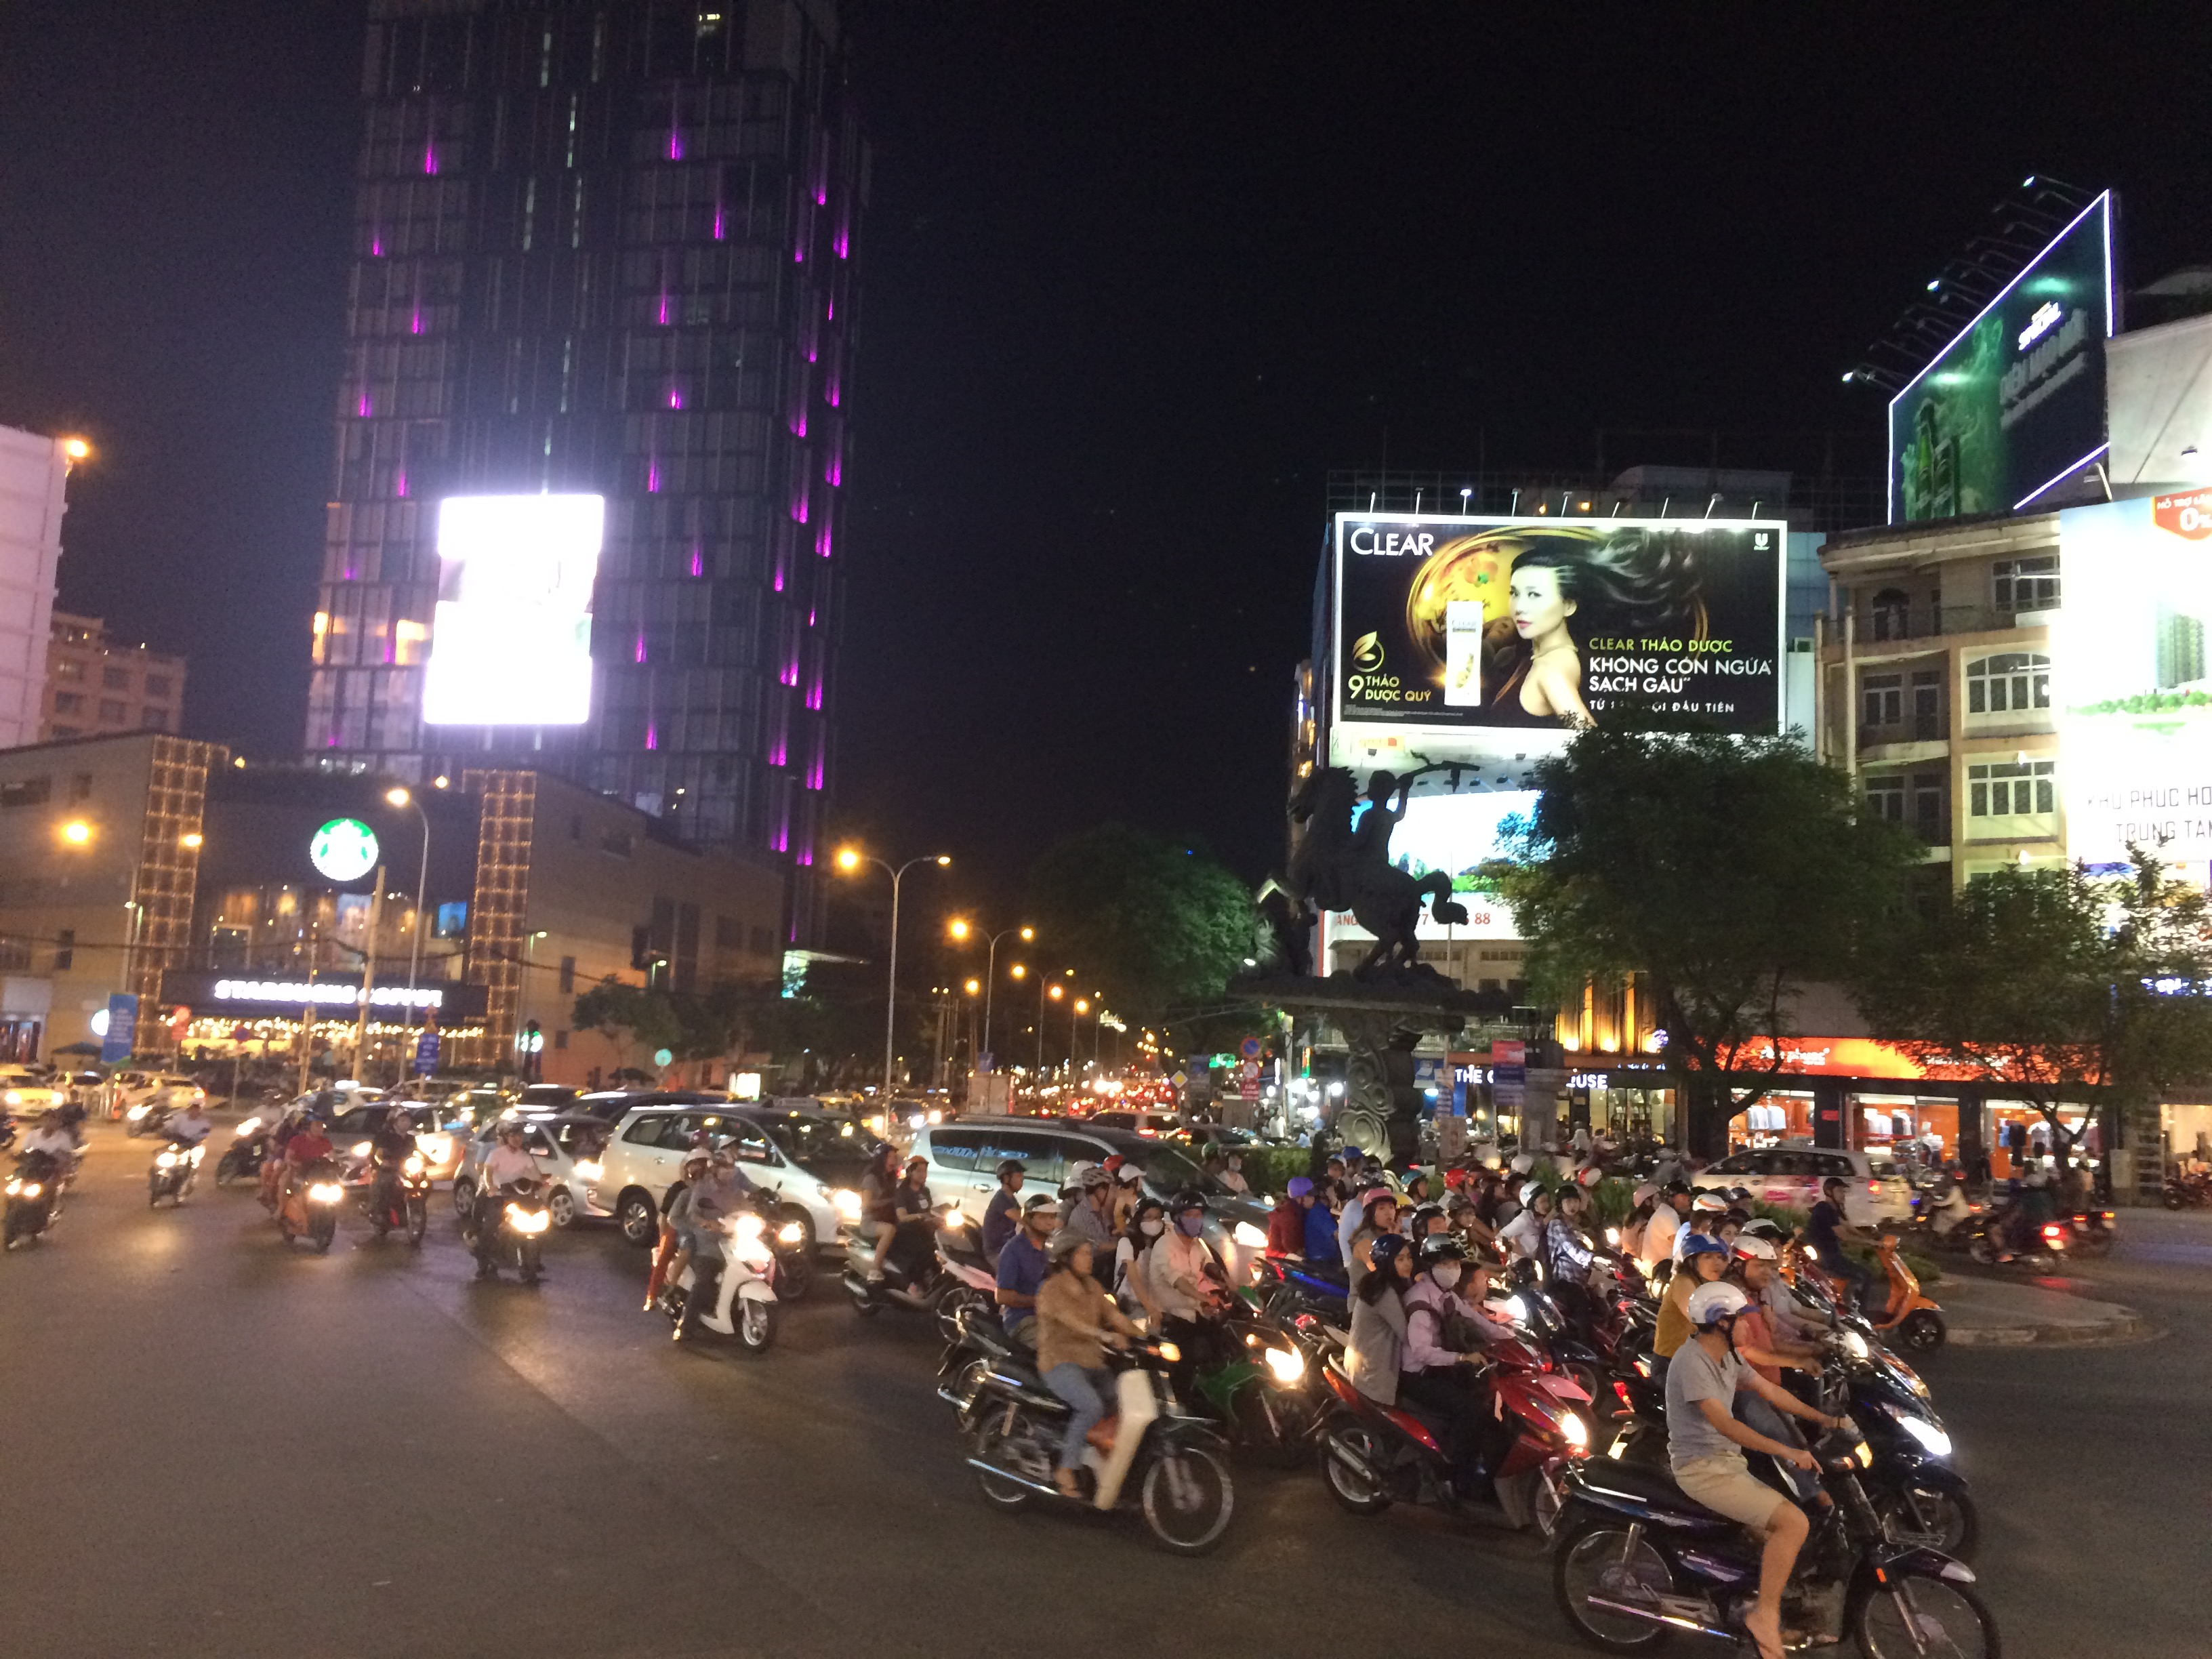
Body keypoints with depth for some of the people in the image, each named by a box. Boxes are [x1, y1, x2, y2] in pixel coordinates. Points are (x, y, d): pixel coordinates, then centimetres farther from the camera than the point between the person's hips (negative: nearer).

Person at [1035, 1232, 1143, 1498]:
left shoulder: (1091, 1287, 16)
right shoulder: (1052, 1289, -8)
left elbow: (1113, 1314, 5)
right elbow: (1071, 1320, -26)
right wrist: (1105, 1335, -43)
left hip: (1092, 1361, 7)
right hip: (1060, 1361, -7)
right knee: (1092, 1406, -30)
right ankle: (1065, 1471, -19)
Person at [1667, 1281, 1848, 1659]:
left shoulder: (1727, 1357, 10)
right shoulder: (1691, 1361, -21)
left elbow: (1770, 1391, 16)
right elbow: (1723, 1423, -29)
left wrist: (1824, 1419, 9)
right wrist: (1787, 1452, -34)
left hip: (1728, 1459, 10)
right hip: (1702, 1468, -10)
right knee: (1794, 1522, -21)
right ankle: (1765, 1617, -12)